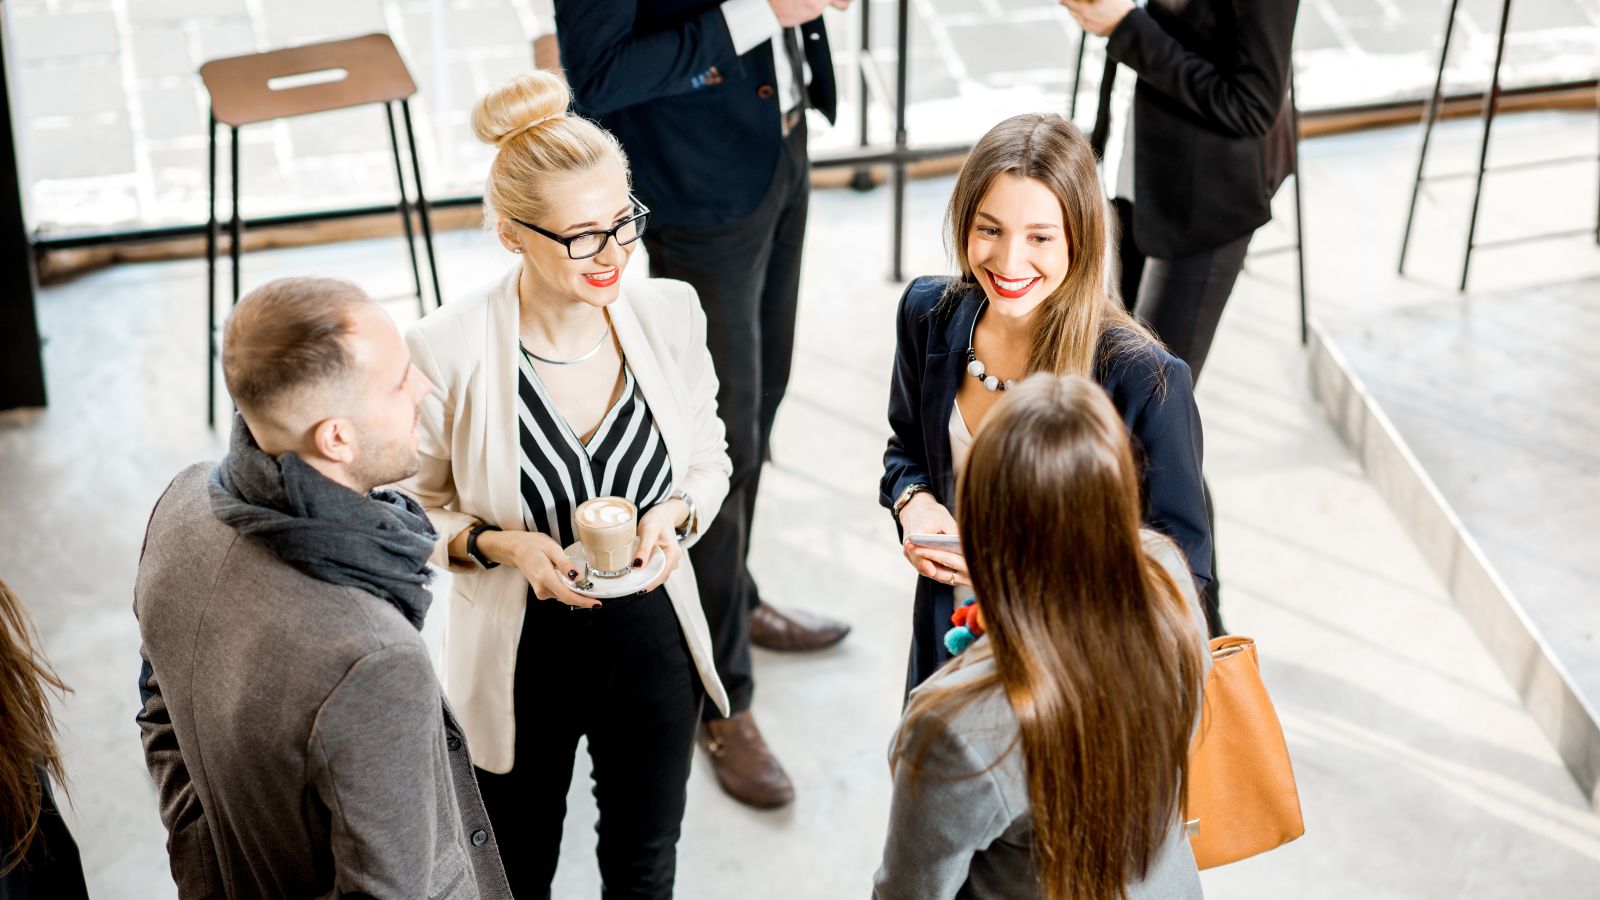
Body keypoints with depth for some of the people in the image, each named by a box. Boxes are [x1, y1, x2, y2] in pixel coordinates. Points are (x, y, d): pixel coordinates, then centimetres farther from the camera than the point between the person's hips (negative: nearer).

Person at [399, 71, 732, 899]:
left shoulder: (670, 313, -14)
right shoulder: (447, 352, -23)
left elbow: (708, 459, 3)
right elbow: (418, 509, -8)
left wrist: (676, 515, -18)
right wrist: (500, 545, -26)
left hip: (652, 642, 3)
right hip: (520, 659, -2)